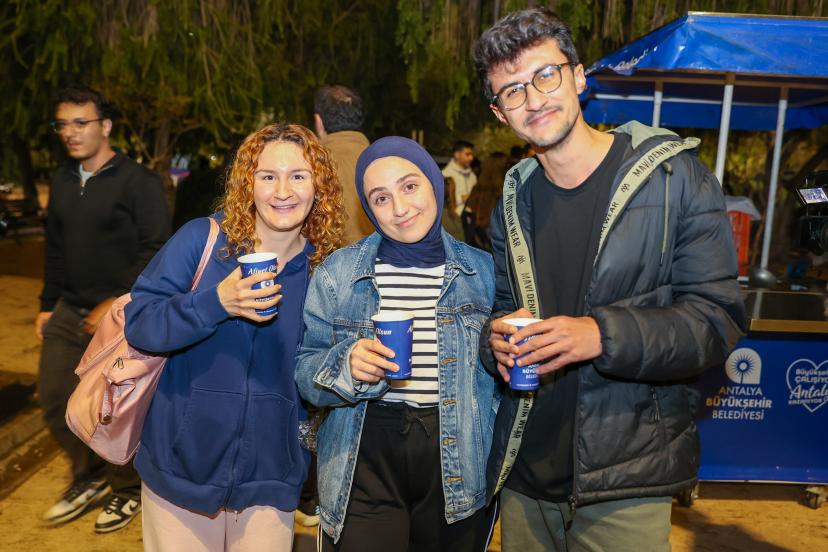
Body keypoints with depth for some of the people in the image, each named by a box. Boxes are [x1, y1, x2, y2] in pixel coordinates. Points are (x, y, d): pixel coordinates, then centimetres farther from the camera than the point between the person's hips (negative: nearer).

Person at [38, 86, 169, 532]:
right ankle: (90, 476, 33)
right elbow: (55, 250, 18)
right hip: (70, 312, 7)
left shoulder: (138, 181, -10)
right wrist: (48, 305, 17)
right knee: (55, 400, 11)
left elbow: (156, 251, -15)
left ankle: (128, 488, 26)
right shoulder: (62, 182, 12)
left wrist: (118, 302, -19)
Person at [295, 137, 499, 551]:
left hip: (458, 465, 1)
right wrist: (346, 366, -19)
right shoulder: (338, 272, -1)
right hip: (365, 462, -1)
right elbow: (305, 371, 2)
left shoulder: (481, 271, 1)